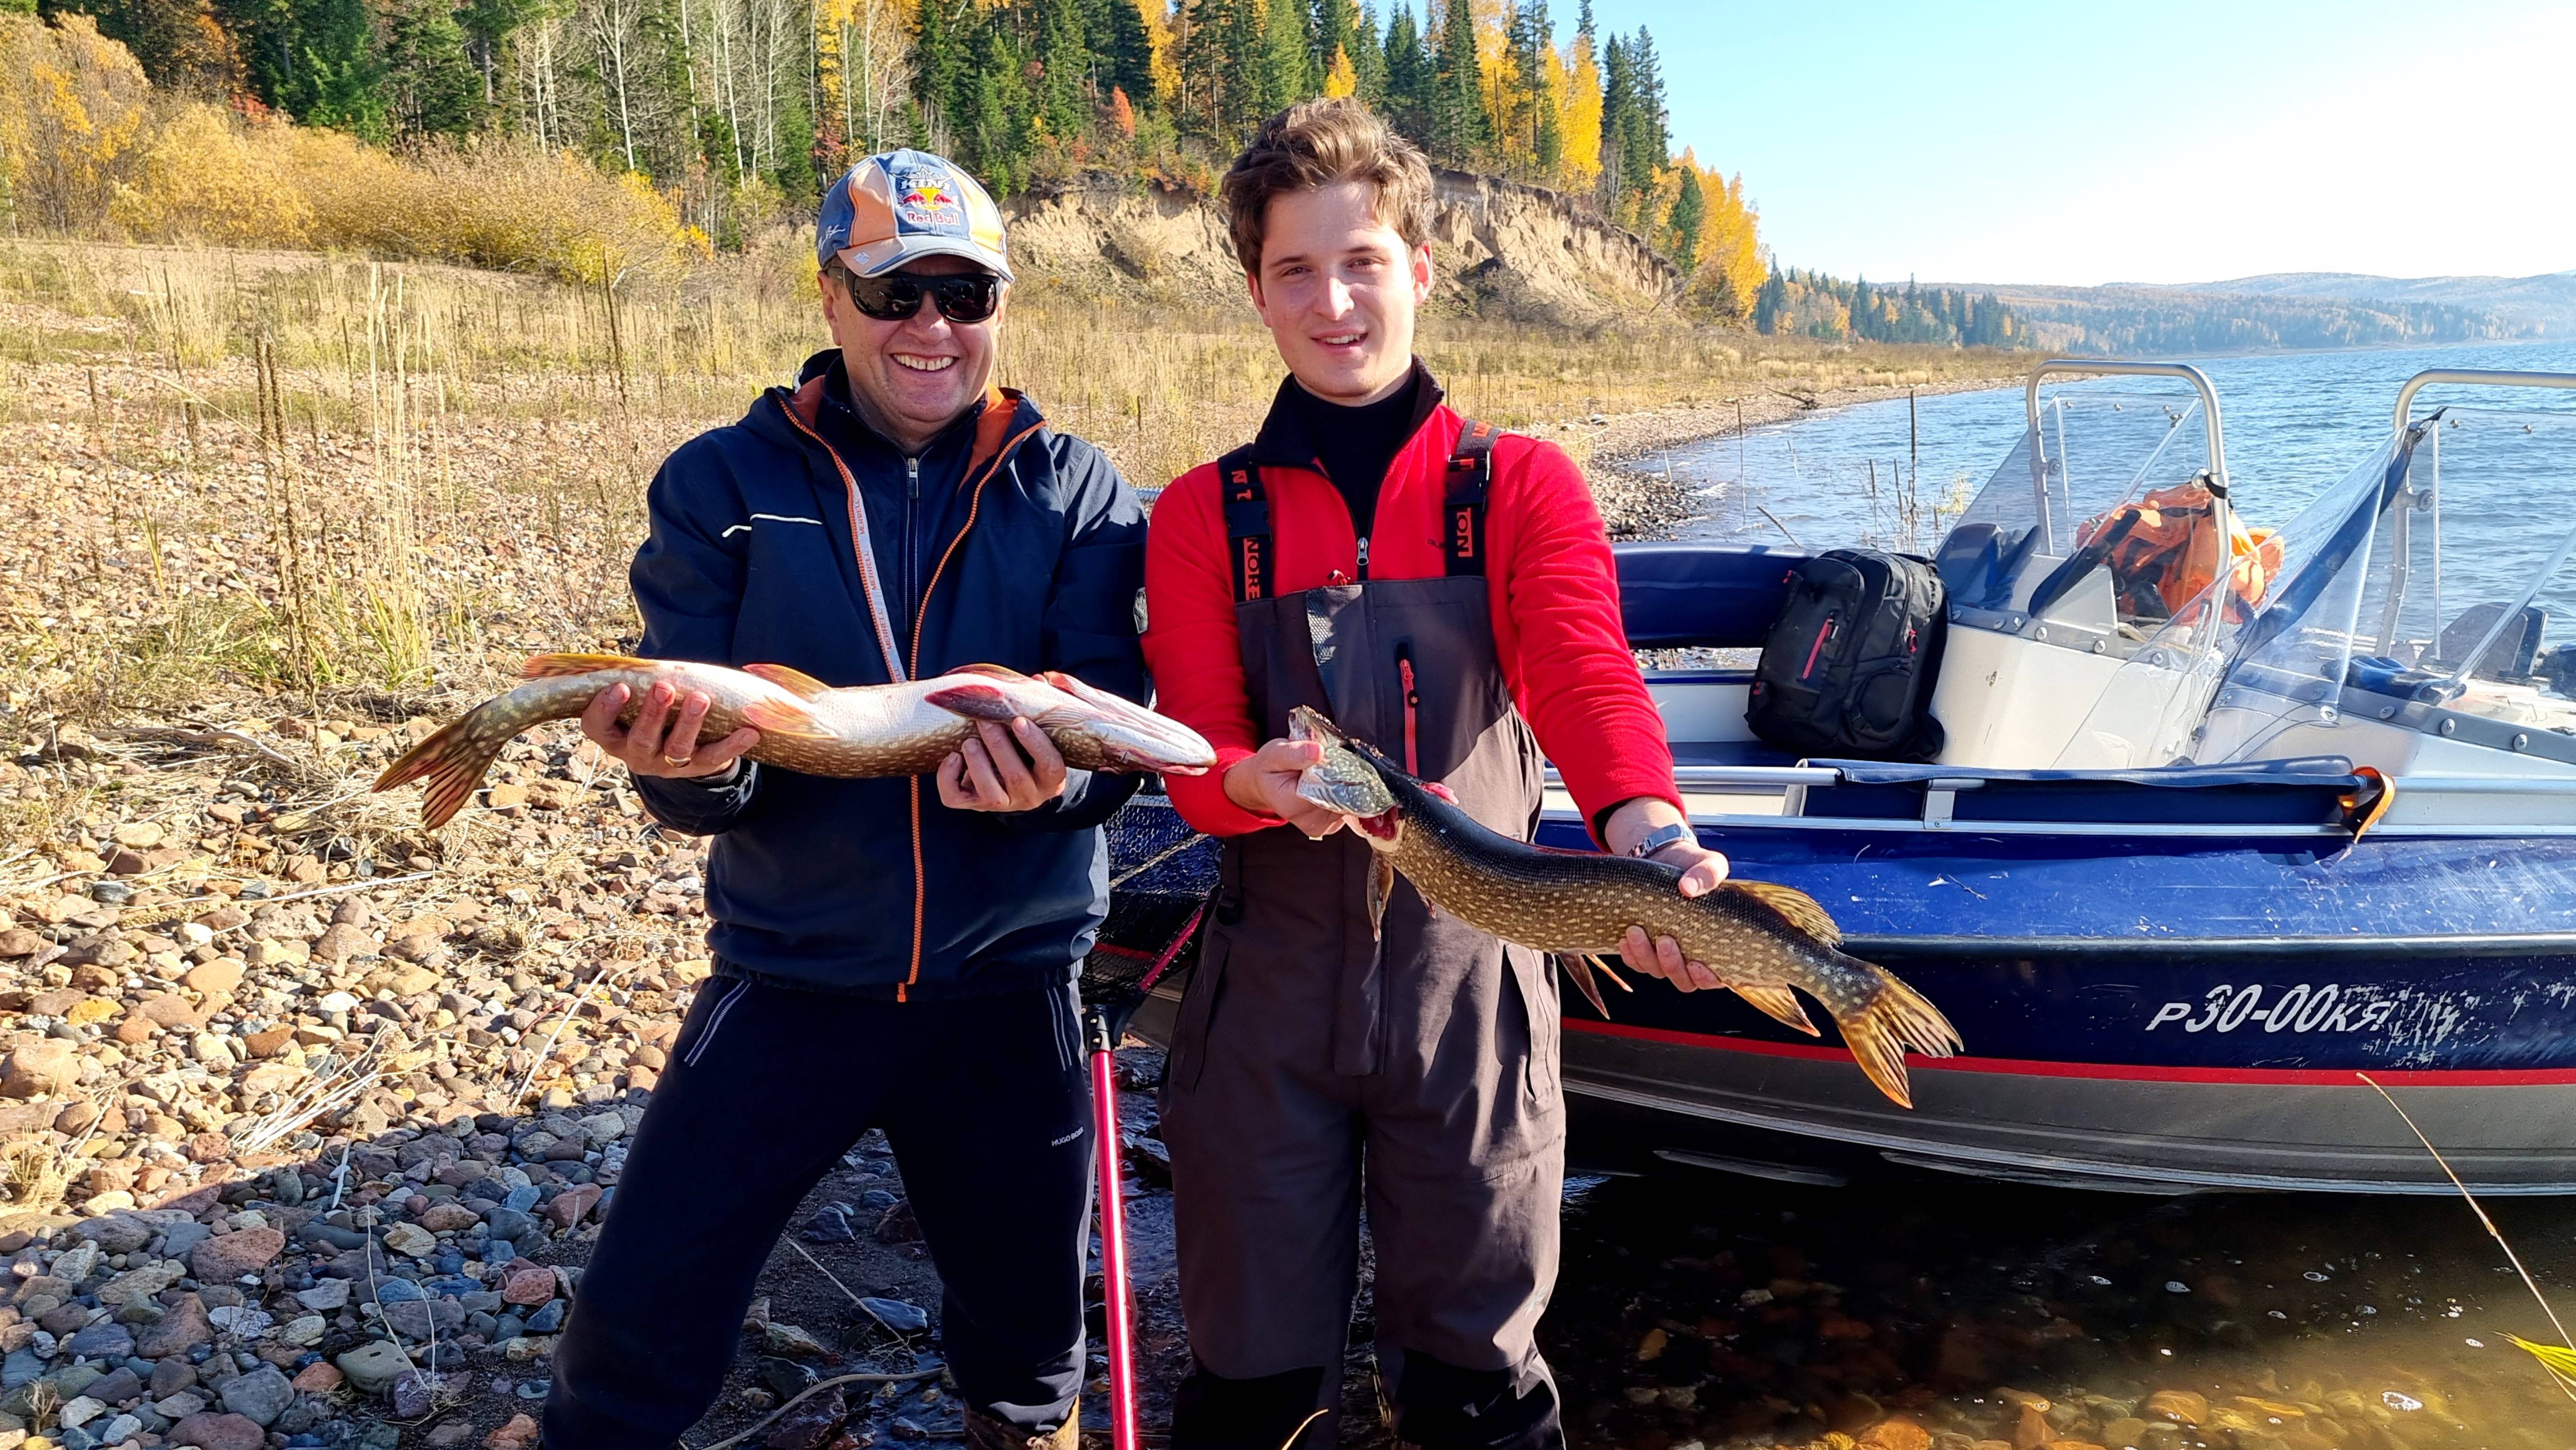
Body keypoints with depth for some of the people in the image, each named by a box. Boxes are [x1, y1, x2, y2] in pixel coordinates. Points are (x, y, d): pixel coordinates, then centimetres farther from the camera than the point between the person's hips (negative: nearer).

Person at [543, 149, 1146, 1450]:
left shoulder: (1079, 495, -2)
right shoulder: (720, 486, -3)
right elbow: (694, 780, -7)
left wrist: (1056, 777, -31)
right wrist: (696, 766, -30)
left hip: (1010, 981, 1)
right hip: (790, 973, 0)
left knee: (1028, 1324, 17)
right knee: (637, 1336, -2)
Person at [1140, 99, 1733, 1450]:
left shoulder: (1521, 487, 1)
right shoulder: (1204, 517, 3)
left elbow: (1583, 672, -17)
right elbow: (1197, 756, -5)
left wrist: (1645, 830, -38)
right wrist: (1271, 779, -30)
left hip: (1475, 977, 0)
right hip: (1270, 979, 1)